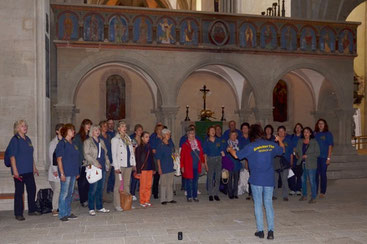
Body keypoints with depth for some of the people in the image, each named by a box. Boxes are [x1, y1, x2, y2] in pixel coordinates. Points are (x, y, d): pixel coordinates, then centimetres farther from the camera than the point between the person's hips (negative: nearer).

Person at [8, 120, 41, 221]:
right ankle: (18, 214, 10)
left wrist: (34, 167, 20)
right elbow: (12, 156, -14)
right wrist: (15, 171, -19)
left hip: (29, 171, 7)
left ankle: (32, 210, 25)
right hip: (19, 171, -7)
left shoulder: (28, 139, 13)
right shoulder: (15, 140, -9)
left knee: (32, 189, 12)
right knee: (19, 191, 0)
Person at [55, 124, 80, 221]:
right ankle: (62, 214, 4)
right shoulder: (62, 143, -8)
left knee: (70, 193, 12)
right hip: (66, 172, -7)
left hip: (73, 172, 7)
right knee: (64, 193, -4)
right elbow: (59, 159, -12)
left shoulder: (74, 143, 14)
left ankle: (68, 213, 21)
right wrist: (62, 173, -17)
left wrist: (77, 172, 16)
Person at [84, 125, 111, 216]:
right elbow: (87, 155, -10)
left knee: (100, 188, 11)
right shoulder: (88, 141, -1)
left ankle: (100, 207, 19)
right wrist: (95, 163, -18)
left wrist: (107, 164, 8)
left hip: (102, 168, 6)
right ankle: (91, 208, 3)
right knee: (93, 188, -6)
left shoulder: (101, 141, 18)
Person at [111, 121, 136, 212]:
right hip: (120, 165, -6)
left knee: (127, 184, 11)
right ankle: (117, 205, 0)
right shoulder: (115, 139, -2)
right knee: (118, 185, -4)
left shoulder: (128, 138, 16)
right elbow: (114, 154, -6)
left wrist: (133, 163, 11)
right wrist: (116, 167, -13)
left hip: (129, 164, 6)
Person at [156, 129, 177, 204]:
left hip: (171, 167, 6)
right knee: (163, 183, -1)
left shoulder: (171, 145, 10)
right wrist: (159, 168, -11)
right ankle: (163, 199, 7)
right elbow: (158, 158, -8)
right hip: (164, 167, -6)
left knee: (170, 183, 10)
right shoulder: (160, 145, -7)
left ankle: (170, 198, 18)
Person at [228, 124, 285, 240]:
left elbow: (237, 155, -2)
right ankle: (270, 230, 4)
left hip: (256, 180, -3)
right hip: (269, 179, 3)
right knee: (268, 203, 9)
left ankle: (260, 230, 11)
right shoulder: (272, 145, 2)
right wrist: (280, 140, 42)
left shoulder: (251, 146, -10)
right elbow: (282, 150, 23)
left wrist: (230, 149, 18)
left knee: (258, 204, 8)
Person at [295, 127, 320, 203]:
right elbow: (296, 151, 17)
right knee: (303, 180, 11)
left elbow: (317, 153, -6)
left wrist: (307, 156, -13)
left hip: (311, 165, -4)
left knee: (312, 181, -3)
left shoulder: (314, 142, -3)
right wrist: (297, 155, -4)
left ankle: (313, 198, 5)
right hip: (302, 164, 4)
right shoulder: (300, 141, 10)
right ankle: (304, 196, 24)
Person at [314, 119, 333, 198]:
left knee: (323, 174, 1)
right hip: (315, 157, 3)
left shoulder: (328, 134, 1)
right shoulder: (315, 134, 10)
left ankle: (322, 192, 10)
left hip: (324, 157, -3)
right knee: (315, 174, 4)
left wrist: (329, 158, -9)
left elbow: (330, 146, -2)